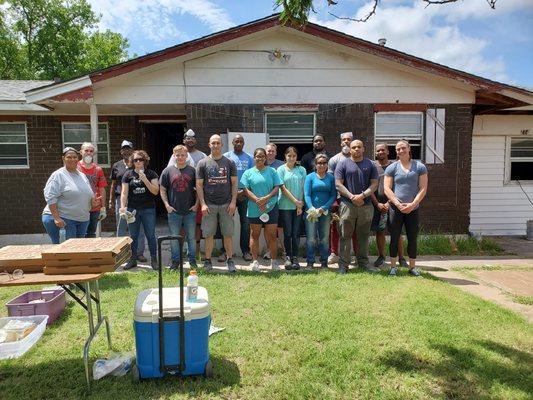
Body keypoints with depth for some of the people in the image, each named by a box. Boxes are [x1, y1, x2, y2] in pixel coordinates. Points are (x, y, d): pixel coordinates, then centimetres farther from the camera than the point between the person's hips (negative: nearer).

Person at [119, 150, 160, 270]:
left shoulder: (151, 174, 2)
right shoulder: (128, 174, 6)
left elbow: (155, 191, -6)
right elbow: (124, 193, 4)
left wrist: (145, 180, -16)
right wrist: (122, 206, -9)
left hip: (148, 209, -1)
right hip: (132, 209, 2)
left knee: (150, 235, 2)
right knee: (133, 235, 10)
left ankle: (154, 260, 12)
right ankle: (132, 260, 21)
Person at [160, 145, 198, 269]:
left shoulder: (192, 171, 3)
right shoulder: (168, 171, 3)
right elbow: (162, 190, 6)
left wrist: (196, 204, -3)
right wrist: (167, 205, -4)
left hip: (190, 211, 0)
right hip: (174, 211, 0)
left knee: (191, 237, 8)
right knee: (174, 238, 8)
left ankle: (192, 261, 20)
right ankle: (175, 261, 21)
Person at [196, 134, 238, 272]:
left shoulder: (229, 163, 7)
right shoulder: (203, 163, 4)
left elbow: (234, 183, 6)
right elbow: (199, 185, 2)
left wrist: (233, 202, -3)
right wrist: (202, 203, -7)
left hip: (226, 204, 1)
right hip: (209, 204, -1)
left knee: (228, 234, 5)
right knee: (209, 234, 3)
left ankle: (230, 260, 15)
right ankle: (208, 260, 16)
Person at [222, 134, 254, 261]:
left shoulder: (249, 158, 9)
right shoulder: (226, 156, 5)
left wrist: (244, 191, -6)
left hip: (245, 193, 1)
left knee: (245, 222, 3)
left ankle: (245, 250, 10)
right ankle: (225, 251, 6)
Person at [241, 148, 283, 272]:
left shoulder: (272, 171, 8)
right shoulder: (248, 173, 6)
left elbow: (277, 187, 1)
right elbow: (246, 190, -3)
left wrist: (267, 198, -15)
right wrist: (257, 201, -16)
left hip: (271, 207, 0)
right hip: (254, 209, 0)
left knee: (272, 235, 3)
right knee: (255, 235, 7)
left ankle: (274, 261, 14)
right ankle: (255, 261, 16)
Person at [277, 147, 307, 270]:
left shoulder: (301, 170, 8)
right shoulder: (281, 169, 1)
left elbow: (303, 188, 5)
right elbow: (283, 188, -4)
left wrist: (300, 204, -5)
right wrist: (295, 201, -9)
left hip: (299, 206, 2)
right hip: (285, 206, -2)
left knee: (296, 233, 3)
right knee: (287, 233, 3)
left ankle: (295, 257, 12)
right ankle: (288, 257, 13)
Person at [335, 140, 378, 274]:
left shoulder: (370, 165, 11)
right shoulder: (343, 164, 3)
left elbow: (374, 184, 4)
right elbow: (338, 184, -4)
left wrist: (362, 195, -11)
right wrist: (351, 197, -13)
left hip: (366, 205, 3)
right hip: (347, 205, -2)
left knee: (364, 236, 10)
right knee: (345, 236, 0)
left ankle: (363, 262, 22)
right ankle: (343, 264, 7)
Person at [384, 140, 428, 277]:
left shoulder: (420, 167, 4)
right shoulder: (392, 168, 3)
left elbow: (423, 188, -1)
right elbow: (387, 189, -4)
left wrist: (412, 204, -12)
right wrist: (398, 204, -14)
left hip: (413, 209, 1)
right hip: (395, 208, -1)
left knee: (412, 239, 7)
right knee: (394, 238, 4)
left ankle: (412, 267, 18)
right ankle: (393, 267, 13)